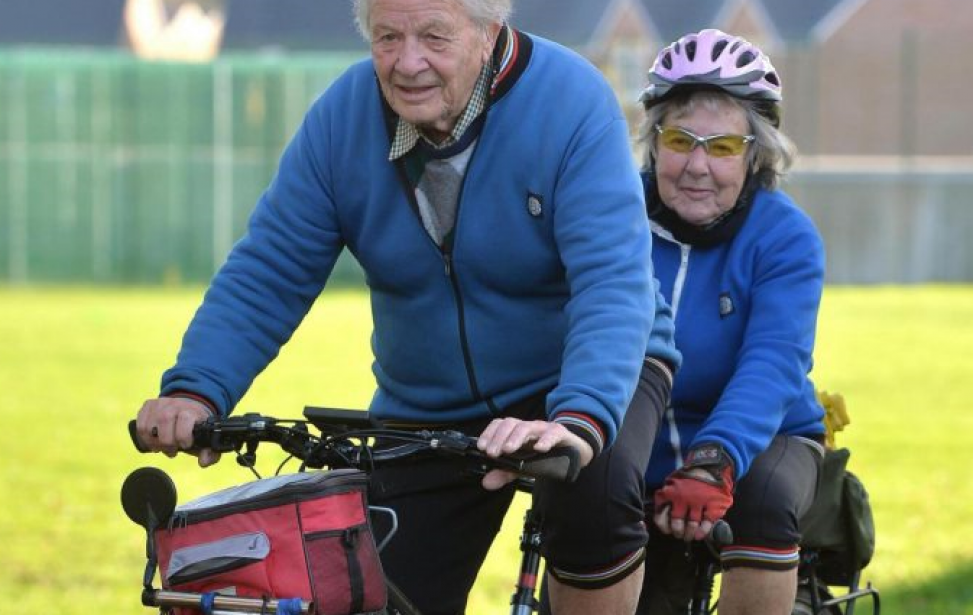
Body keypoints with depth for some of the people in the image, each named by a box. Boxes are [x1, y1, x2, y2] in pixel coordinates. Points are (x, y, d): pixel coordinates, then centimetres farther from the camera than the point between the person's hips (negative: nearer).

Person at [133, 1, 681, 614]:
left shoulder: (571, 102, -24)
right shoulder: (342, 118, -12)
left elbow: (615, 284, -33)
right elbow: (267, 274, -11)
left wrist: (579, 423, -50)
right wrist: (195, 390, -28)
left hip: (585, 379, -4)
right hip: (428, 412, 4)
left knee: (594, 487, -35)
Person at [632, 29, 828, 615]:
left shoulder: (785, 237, -16)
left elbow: (771, 368, -30)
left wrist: (713, 463, -47)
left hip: (762, 441, -2)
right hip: (643, 464, 2)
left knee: (763, 498, -35)